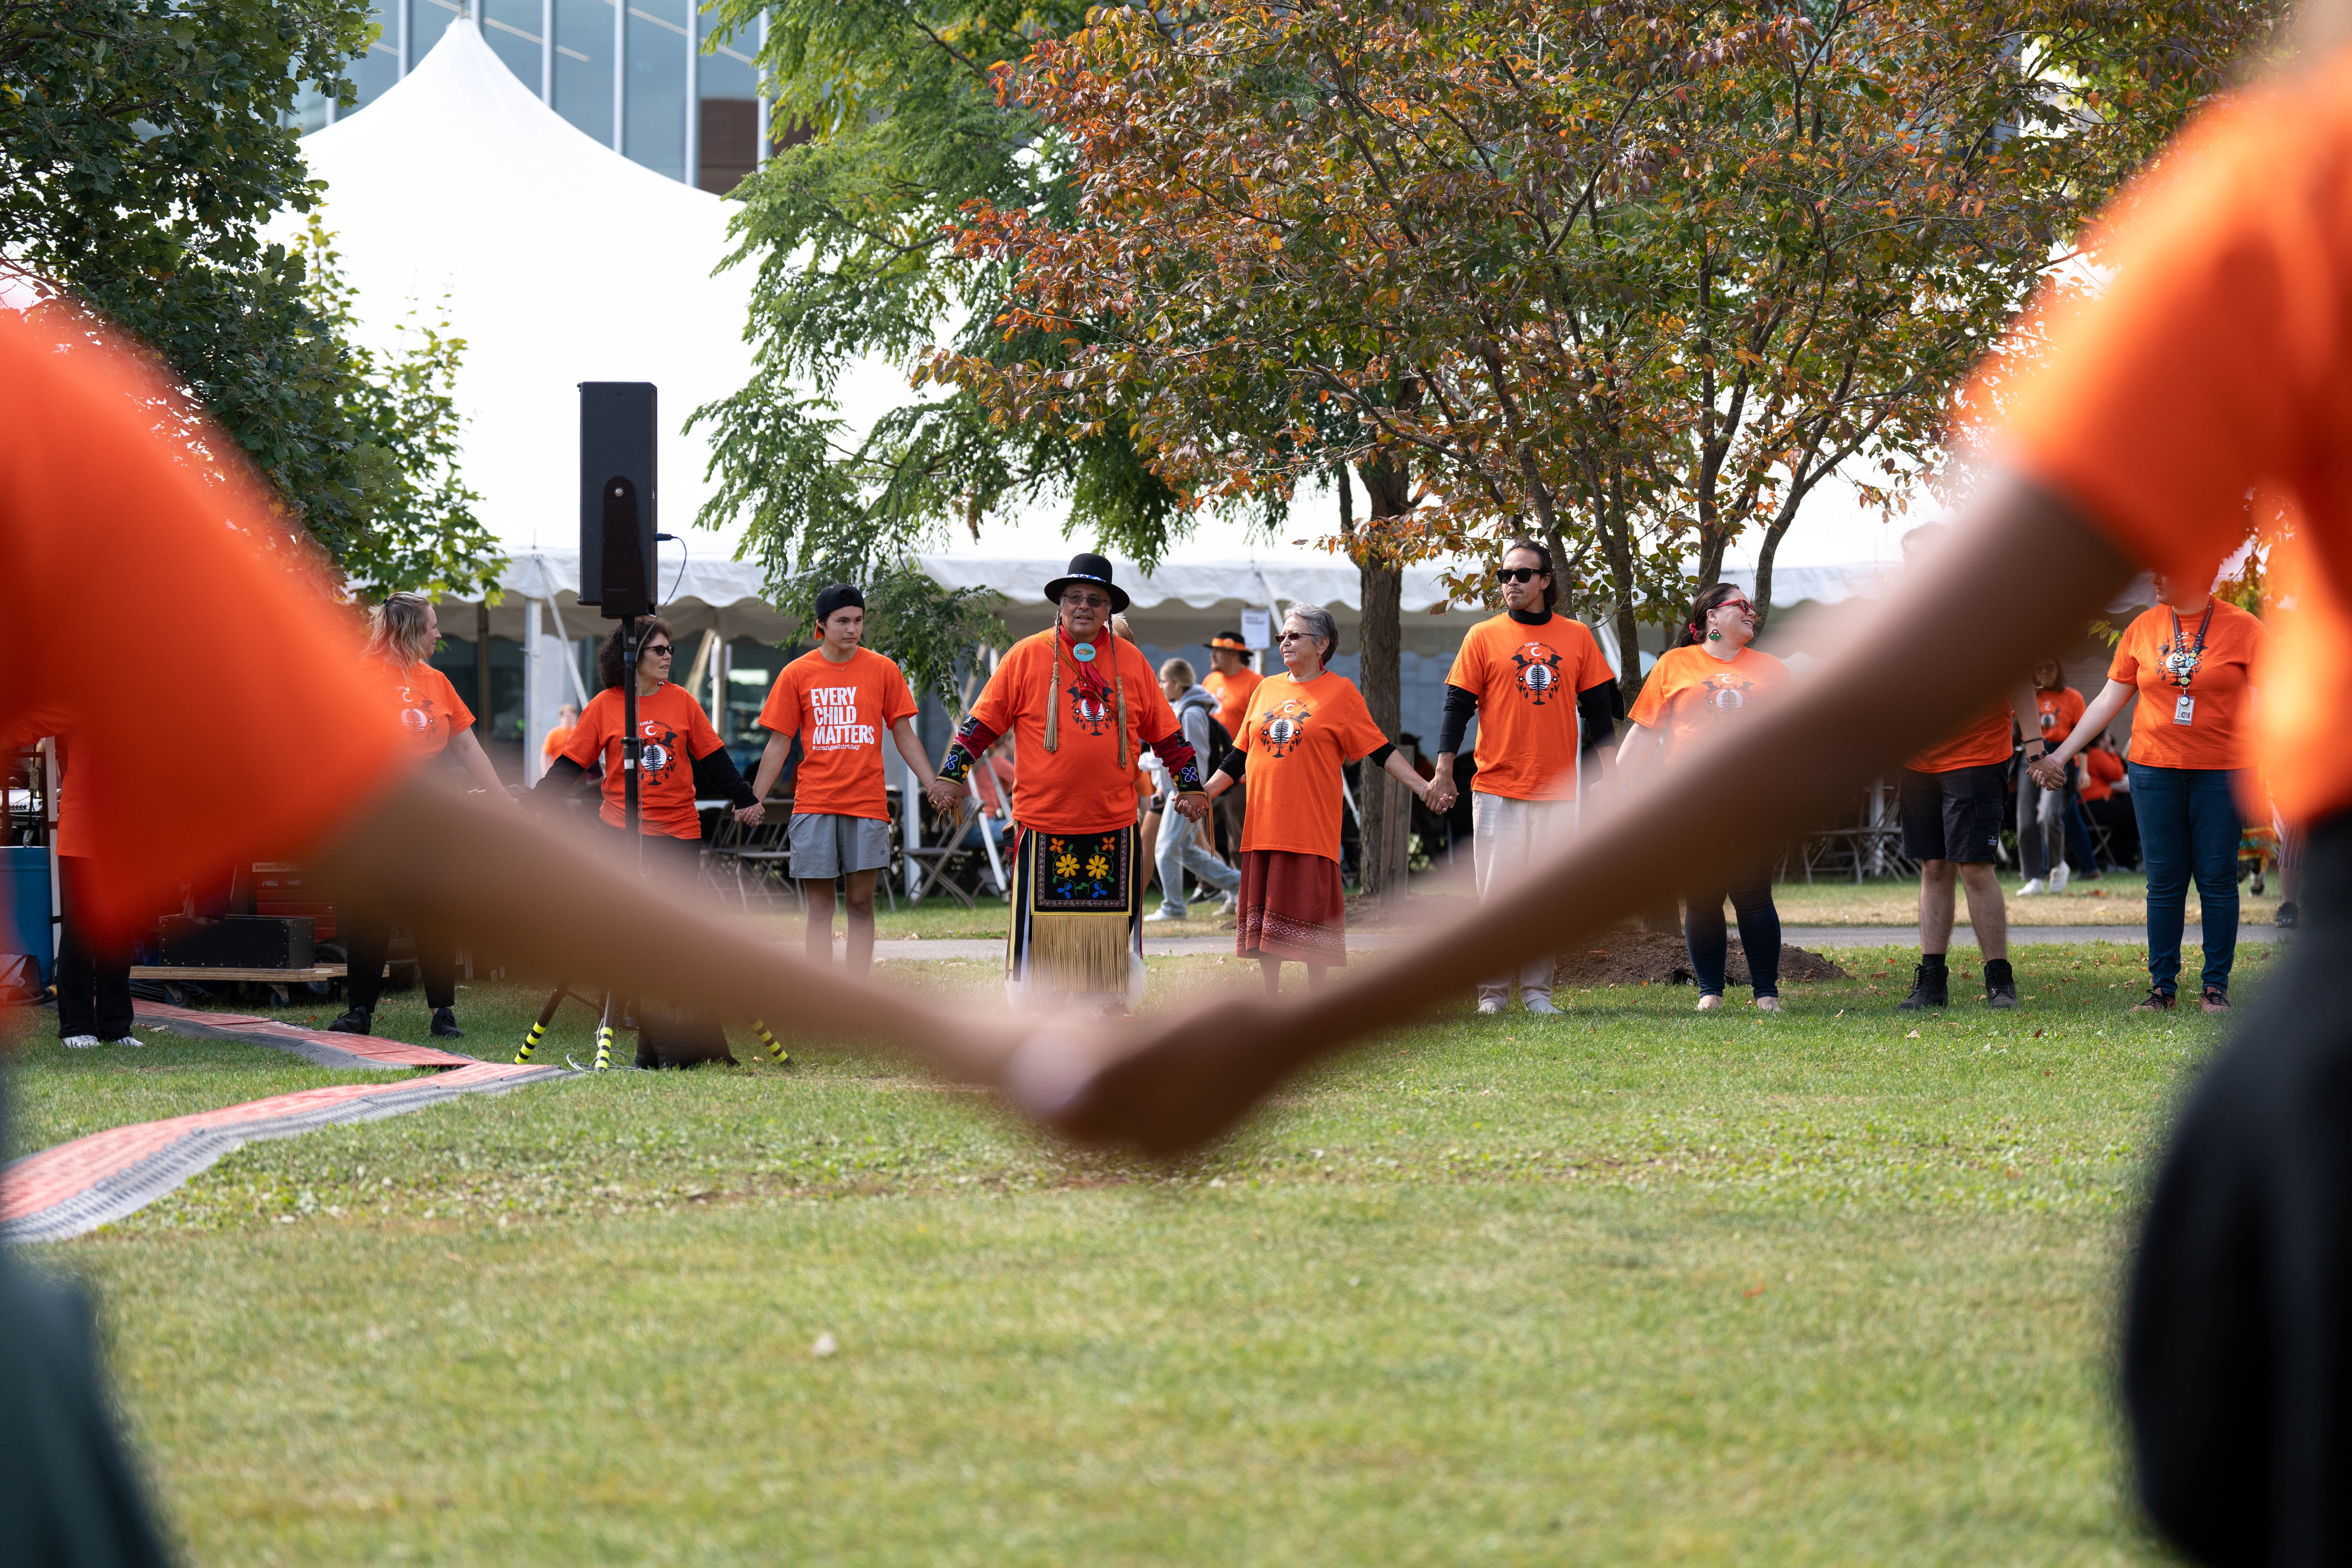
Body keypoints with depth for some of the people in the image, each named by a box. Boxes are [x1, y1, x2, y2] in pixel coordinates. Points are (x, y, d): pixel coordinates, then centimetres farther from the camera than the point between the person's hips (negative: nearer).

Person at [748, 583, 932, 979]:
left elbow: (904, 735, 9)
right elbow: (779, 744, 7)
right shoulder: (797, 675, 3)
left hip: (867, 805, 0)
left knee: (861, 902, 1)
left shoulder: (882, 670, 5)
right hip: (814, 805, 0)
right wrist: (754, 799, 1)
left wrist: (934, 787, 1)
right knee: (820, 907, 0)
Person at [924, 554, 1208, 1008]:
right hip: (1045, 824, -2)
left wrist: (1189, 785, 12)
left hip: (1114, 825, 2)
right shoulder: (1027, 656, 0)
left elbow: (1165, 731, 15)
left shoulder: (1131, 661, 8)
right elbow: (983, 722, 2)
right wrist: (952, 773, -5)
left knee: (1113, 930, 5)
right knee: (1040, 924, 0)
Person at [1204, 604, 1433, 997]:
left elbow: (1379, 751, 1)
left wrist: (1422, 787, -7)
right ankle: (1271, 998, 13)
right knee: (1263, 911, 5)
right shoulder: (1266, 689, 14)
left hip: (1312, 827, -5)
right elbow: (1241, 755, 20)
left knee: (1311, 909, -5)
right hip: (1264, 824, 5)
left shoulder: (1340, 692, 1)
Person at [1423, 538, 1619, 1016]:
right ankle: (1492, 992, 1)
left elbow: (1598, 709, 12)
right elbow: (1457, 707, 3)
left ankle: (1537, 991, 7)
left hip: (1558, 792, 2)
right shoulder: (1483, 637, 4)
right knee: (1496, 891, -4)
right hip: (1497, 788, -2)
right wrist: (1444, 773, -5)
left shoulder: (1577, 637, 9)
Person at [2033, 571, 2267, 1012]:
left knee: (2218, 878, -1)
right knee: (2164, 881, 2)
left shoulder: (2242, 628, -2)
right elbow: (2109, 699, 13)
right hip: (2155, 768, 3)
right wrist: (2061, 754, 11)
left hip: (2222, 772, -3)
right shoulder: (2144, 628, 7)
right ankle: (2162, 987, 7)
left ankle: (2216, 986, 7)